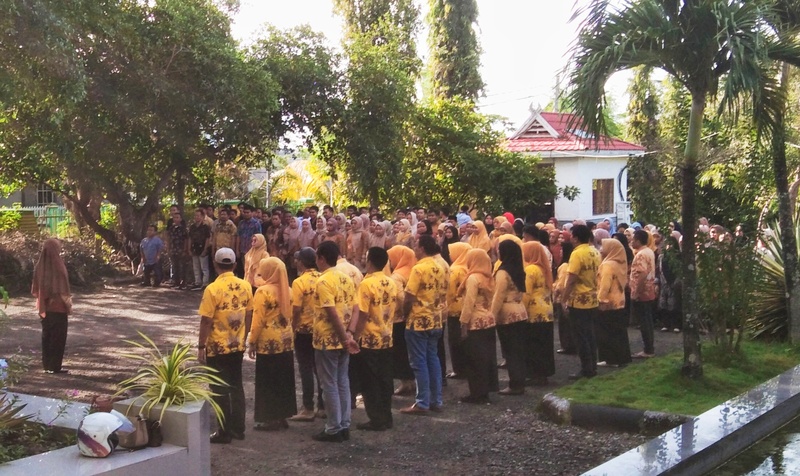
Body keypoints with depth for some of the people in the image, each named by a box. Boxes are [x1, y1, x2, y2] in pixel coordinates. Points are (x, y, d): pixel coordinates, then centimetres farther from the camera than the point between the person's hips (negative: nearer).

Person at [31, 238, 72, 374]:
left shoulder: (40, 265, 1)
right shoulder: (58, 265, -16)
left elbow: (35, 289, 7)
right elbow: (64, 289, -15)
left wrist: (41, 303, 18)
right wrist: (69, 304, -4)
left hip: (45, 306, 6)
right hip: (58, 306, -6)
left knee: (46, 336, 14)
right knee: (58, 336, 3)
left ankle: (46, 365, 18)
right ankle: (55, 366, 3)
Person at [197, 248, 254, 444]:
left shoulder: (213, 289, -17)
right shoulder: (245, 286, -1)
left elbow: (206, 321, -15)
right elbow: (249, 315, 6)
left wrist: (201, 347, -7)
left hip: (217, 347, -5)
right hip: (237, 346, 5)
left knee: (220, 390, 3)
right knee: (236, 386, 15)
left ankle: (225, 433, 8)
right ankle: (238, 428, 21)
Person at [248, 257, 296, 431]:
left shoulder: (263, 291, -15)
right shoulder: (287, 290, 6)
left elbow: (258, 320, -15)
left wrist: (252, 342, -7)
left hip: (268, 342, -7)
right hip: (286, 341, 7)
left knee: (267, 382, 3)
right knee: (283, 380, 13)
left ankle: (270, 419, 6)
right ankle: (282, 417, 19)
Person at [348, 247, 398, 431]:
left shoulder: (367, 284, -16)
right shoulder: (391, 283, 4)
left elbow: (362, 315, -17)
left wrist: (355, 336, -9)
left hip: (369, 340, -7)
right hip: (386, 339, 7)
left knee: (369, 382, 3)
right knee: (385, 380, 12)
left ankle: (377, 420, 5)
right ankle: (386, 418, 18)